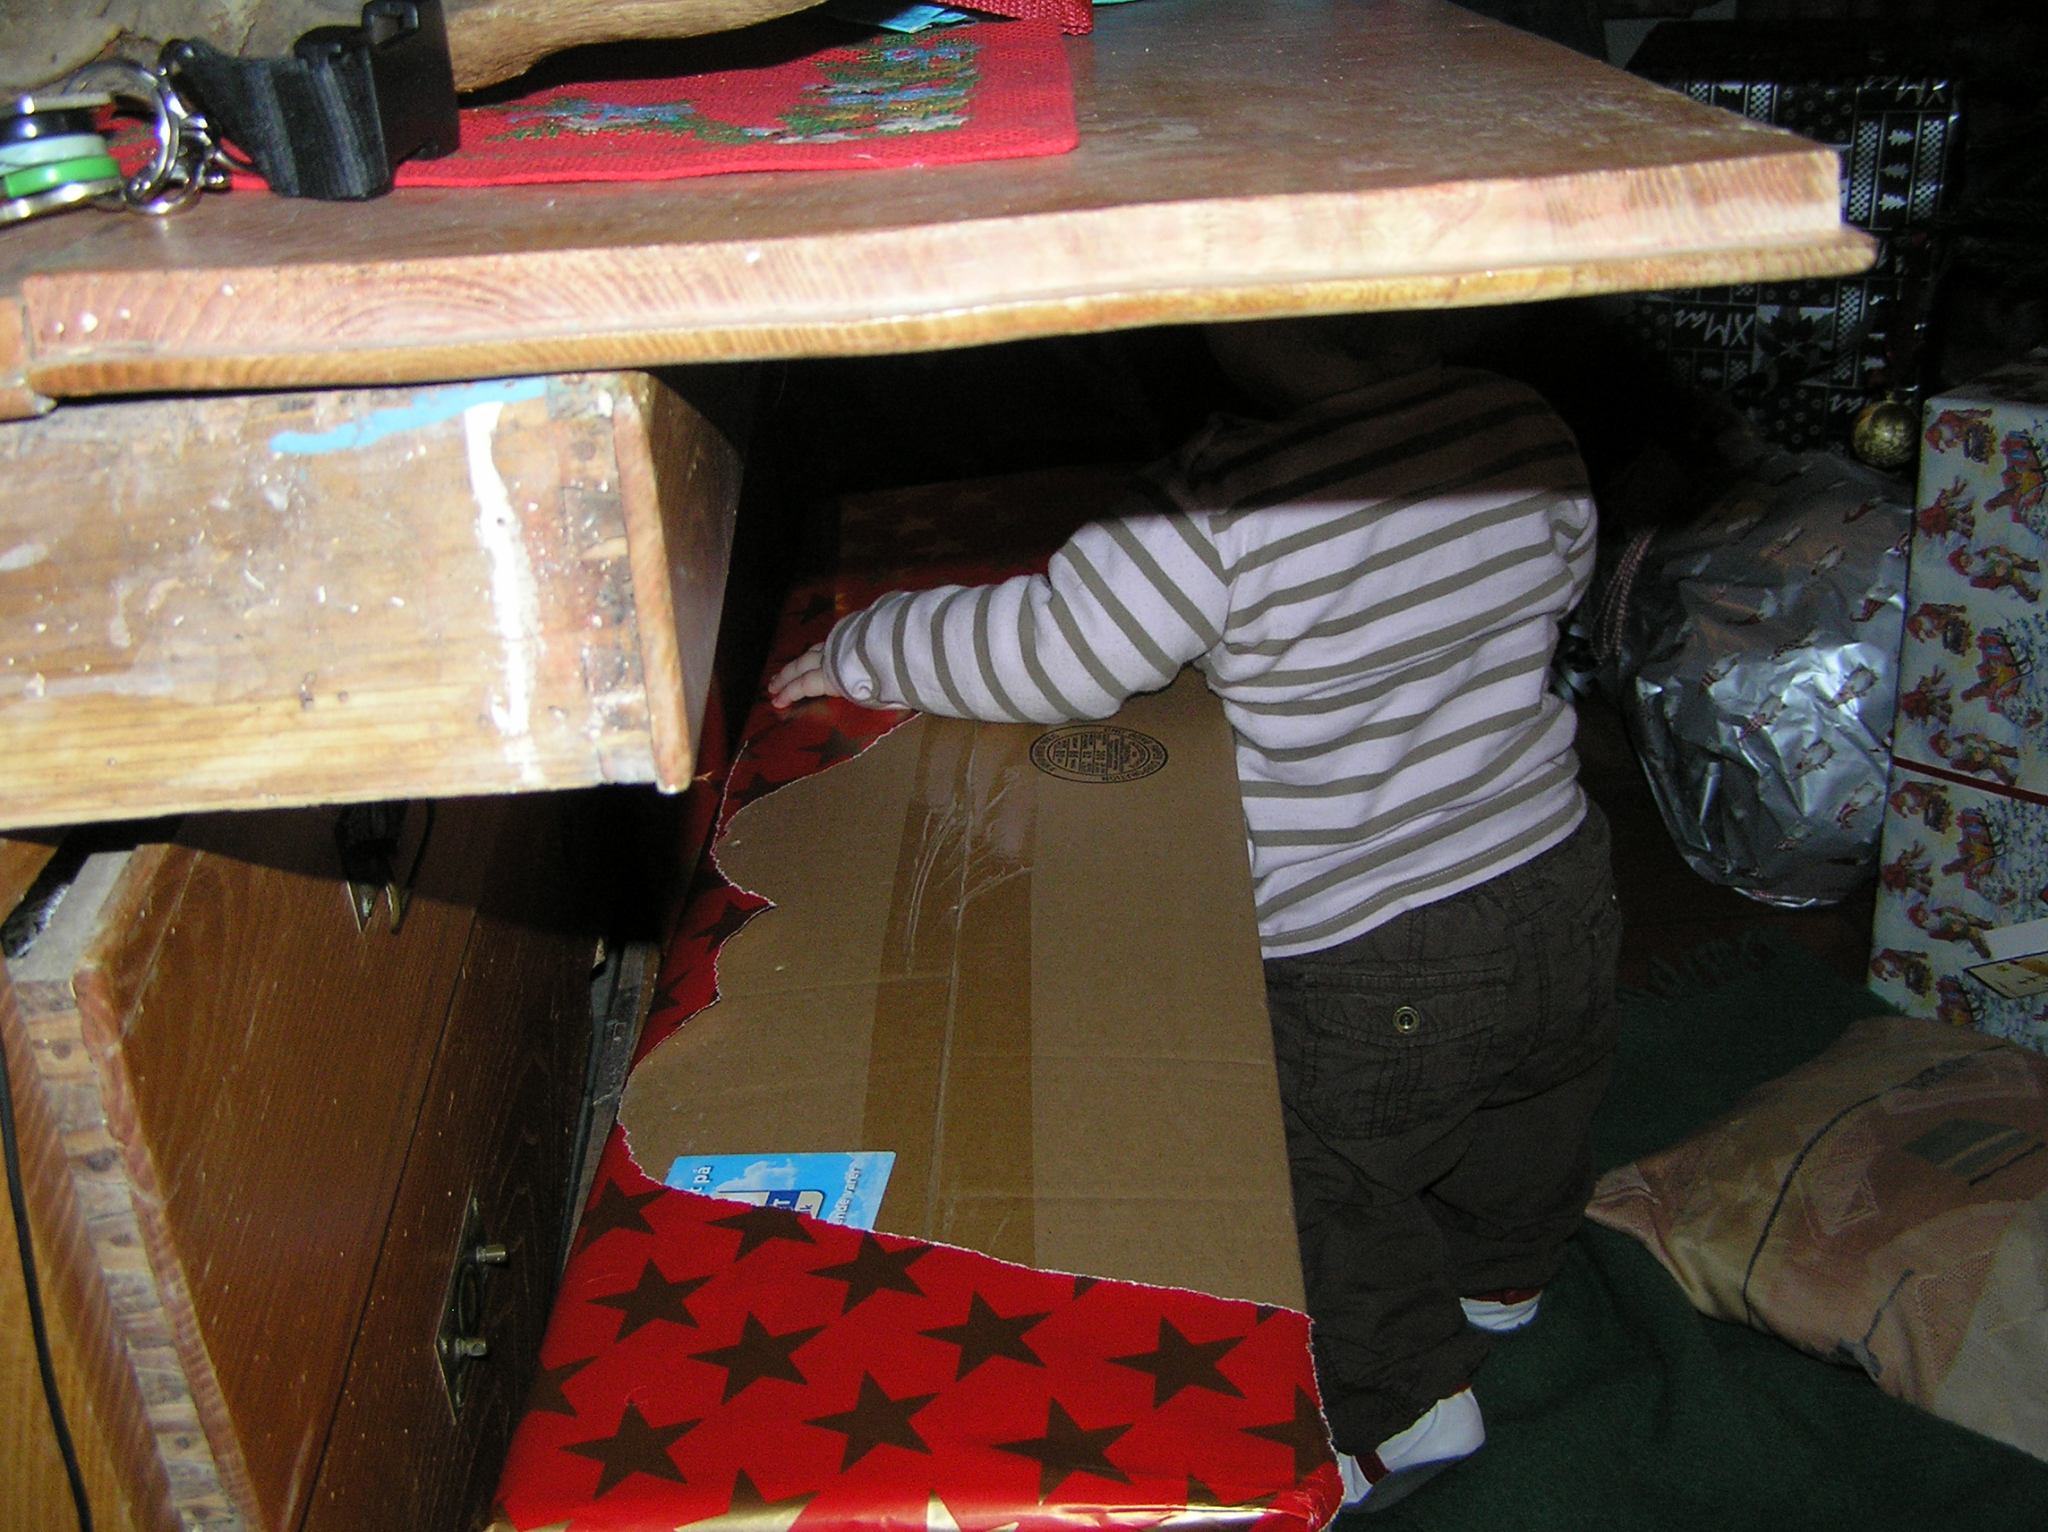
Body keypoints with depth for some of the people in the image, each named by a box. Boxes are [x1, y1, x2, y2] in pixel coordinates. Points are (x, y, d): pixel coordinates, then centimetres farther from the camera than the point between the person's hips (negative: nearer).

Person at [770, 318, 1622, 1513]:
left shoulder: (1224, 505, -25)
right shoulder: (1527, 430, -6)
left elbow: (1049, 651, -22)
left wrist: (858, 654, -7)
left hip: (1368, 966, -6)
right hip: (1559, 888, 7)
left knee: (1336, 1184, 20)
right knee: (1526, 1134, 31)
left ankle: (1408, 1399, 36)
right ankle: (1502, 1284, 58)